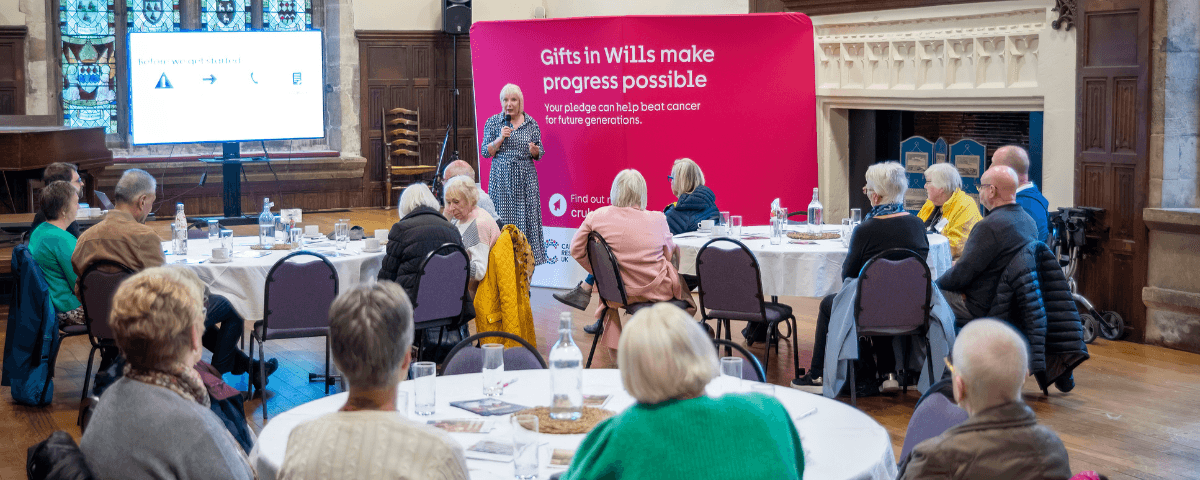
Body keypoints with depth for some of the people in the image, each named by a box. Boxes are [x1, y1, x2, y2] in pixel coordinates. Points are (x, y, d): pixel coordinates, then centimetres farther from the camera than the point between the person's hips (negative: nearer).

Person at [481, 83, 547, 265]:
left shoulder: (531, 123, 6)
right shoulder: (493, 122, 3)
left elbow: (540, 153, 11)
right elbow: (485, 152, 1)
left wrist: (535, 151, -12)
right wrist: (500, 138, -13)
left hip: (526, 178, 1)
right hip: (502, 178, -1)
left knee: (528, 219, -2)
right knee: (502, 220, -3)